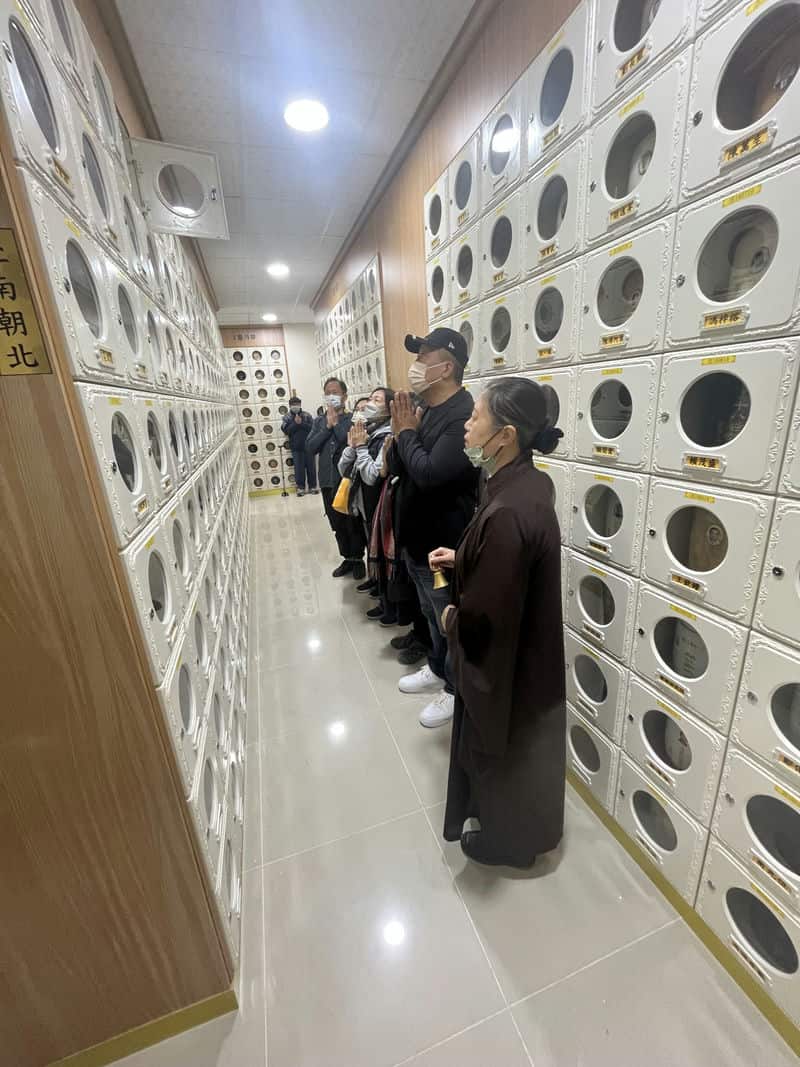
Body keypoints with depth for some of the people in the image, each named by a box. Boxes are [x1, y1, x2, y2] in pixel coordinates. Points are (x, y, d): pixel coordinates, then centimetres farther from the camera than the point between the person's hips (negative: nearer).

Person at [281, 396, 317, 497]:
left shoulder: (307, 415, 4)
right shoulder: (287, 418, 5)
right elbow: (286, 431, -7)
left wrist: (301, 423, -15)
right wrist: (295, 423, -14)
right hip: (296, 447, 0)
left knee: (311, 466, 3)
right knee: (299, 468, 2)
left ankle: (312, 486, 13)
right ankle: (300, 487, 11)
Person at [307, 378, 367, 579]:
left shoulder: (353, 418, -4)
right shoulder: (319, 421, 12)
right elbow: (310, 447, -1)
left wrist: (336, 422, -11)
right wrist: (327, 426, -8)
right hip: (328, 481, 5)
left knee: (354, 523, 5)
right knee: (337, 524, 14)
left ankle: (358, 559, 22)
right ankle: (347, 558, 29)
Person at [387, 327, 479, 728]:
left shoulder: (463, 415, -20)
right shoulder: (426, 411, 8)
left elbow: (429, 472, -31)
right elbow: (394, 468, 9)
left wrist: (407, 433, -15)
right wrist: (401, 432, -9)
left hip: (444, 544, -9)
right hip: (416, 537, 9)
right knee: (432, 614, 25)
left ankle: (457, 689, 33)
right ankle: (436, 669, 47)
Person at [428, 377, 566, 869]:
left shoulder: (507, 512, -35)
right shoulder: (532, 483, -4)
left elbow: (484, 615, -29)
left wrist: (452, 619, -9)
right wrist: (462, 558, 5)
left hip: (503, 662, -9)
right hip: (530, 648, 9)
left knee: (499, 751, 19)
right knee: (522, 748, 32)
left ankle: (505, 838, 49)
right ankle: (529, 824, 60)